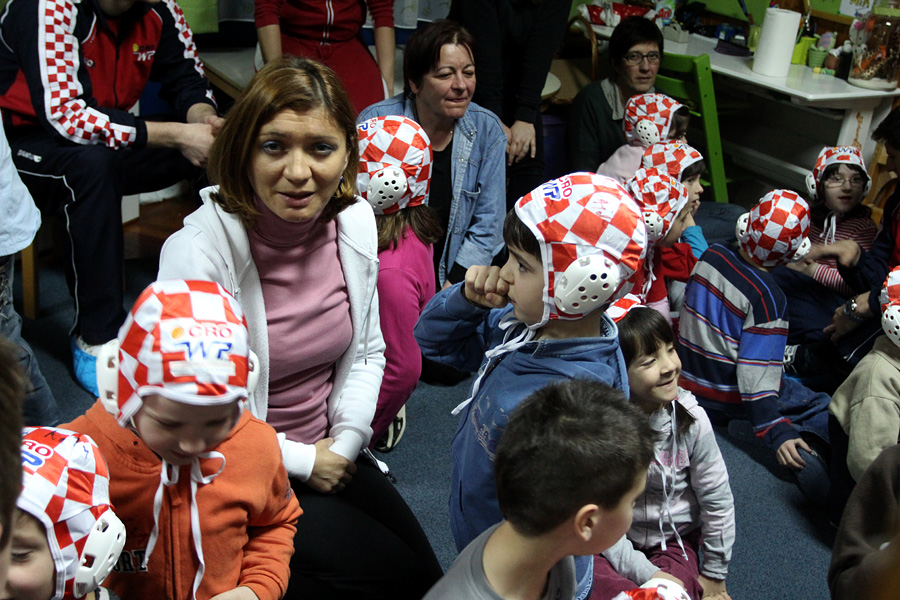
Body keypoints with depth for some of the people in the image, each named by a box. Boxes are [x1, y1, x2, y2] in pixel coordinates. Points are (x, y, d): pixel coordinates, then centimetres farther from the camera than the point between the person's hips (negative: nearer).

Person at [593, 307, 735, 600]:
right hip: (614, 544, -1)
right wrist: (645, 573, -18)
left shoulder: (691, 420, -14)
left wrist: (714, 575, 5)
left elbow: (718, 501, -2)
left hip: (672, 542, 1)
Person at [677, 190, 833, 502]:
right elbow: (756, 370, -25)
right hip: (730, 397, -7)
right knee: (825, 408, -1)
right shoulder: (767, 298, -22)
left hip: (690, 385, 7)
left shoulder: (711, 255, -4)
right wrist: (776, 432, -25)